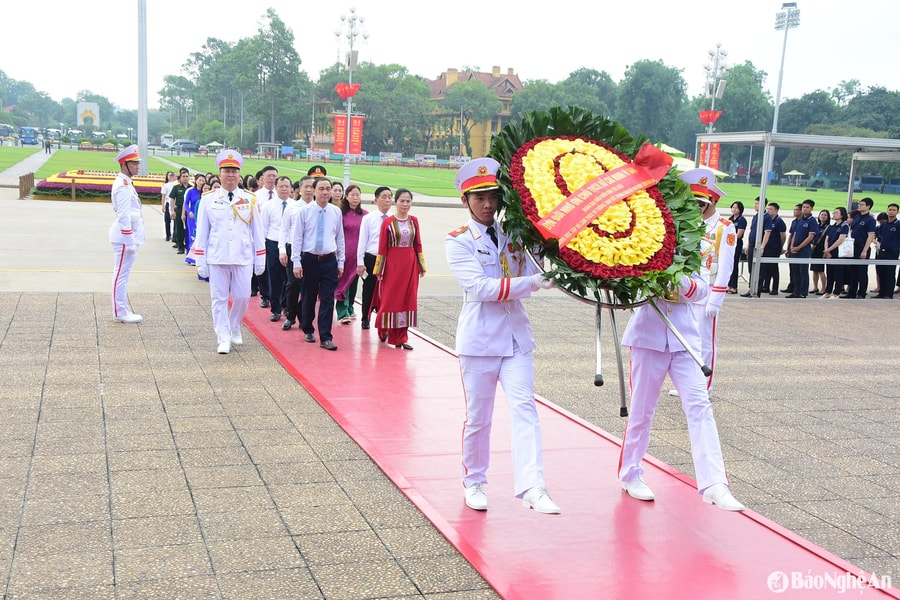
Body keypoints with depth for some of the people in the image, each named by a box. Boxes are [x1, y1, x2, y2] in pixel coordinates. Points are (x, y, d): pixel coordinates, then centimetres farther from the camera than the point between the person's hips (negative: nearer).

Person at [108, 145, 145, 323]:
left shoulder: (125, 183, 16)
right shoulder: (123, 185, -16)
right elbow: (123, 216, -21)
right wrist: (130, 241, -22)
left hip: (128, 235, 10)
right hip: (125, 236, -10)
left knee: (122, 274, 14)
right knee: (121, 274, -5)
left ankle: (123, 310, 20)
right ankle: (120, 313, 0)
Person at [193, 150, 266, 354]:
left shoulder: (250, 200, 4)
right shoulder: (209, 199, 3)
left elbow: (257, 231, 8)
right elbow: (201, 232, 5)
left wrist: (260, 259, 5)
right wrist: (200, 262, 1)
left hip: (243, 258, 1)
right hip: (217, 259, -1)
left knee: (242, 297, 3)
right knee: (219, 299, 2)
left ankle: (234, 329, 29)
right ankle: (223, 339, 9)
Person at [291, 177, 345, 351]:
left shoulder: (336, 212, 4)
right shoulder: (304, 211, -3)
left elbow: (340, 238, 9)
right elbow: (297, 238, -3)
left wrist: (341, 263, 8)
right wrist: (296, 262, -7)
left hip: (329, 260, 1)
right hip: (309, 260, -1)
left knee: (328, 300, -3)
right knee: (308, 298, 11)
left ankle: (325, 338, 1)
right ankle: (308, 330, 31)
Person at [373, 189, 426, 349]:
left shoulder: (413, 221, 7)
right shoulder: (388, 222, -4)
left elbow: (418, 245, 10)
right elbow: (382, 247, -4)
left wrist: (422, 266, 9)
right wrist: (379, 270, -6)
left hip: (410, 265, 3)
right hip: (392, 264, -3)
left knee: (408, 299, 4)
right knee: (390, 298, 3)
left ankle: (400, 337, 10)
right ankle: (385, 330, 24)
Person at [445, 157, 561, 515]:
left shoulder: (512, 236, 11)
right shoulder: (458, 241, -4)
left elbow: (534, 274, 6)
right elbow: (479, 287, -17)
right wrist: (532, 283, -24)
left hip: (516, 336, 4)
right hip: (479, 339, -3)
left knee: (524, 408, -8)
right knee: (478, 416, 7)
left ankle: (532, 489, -13)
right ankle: (474, 483, 26)